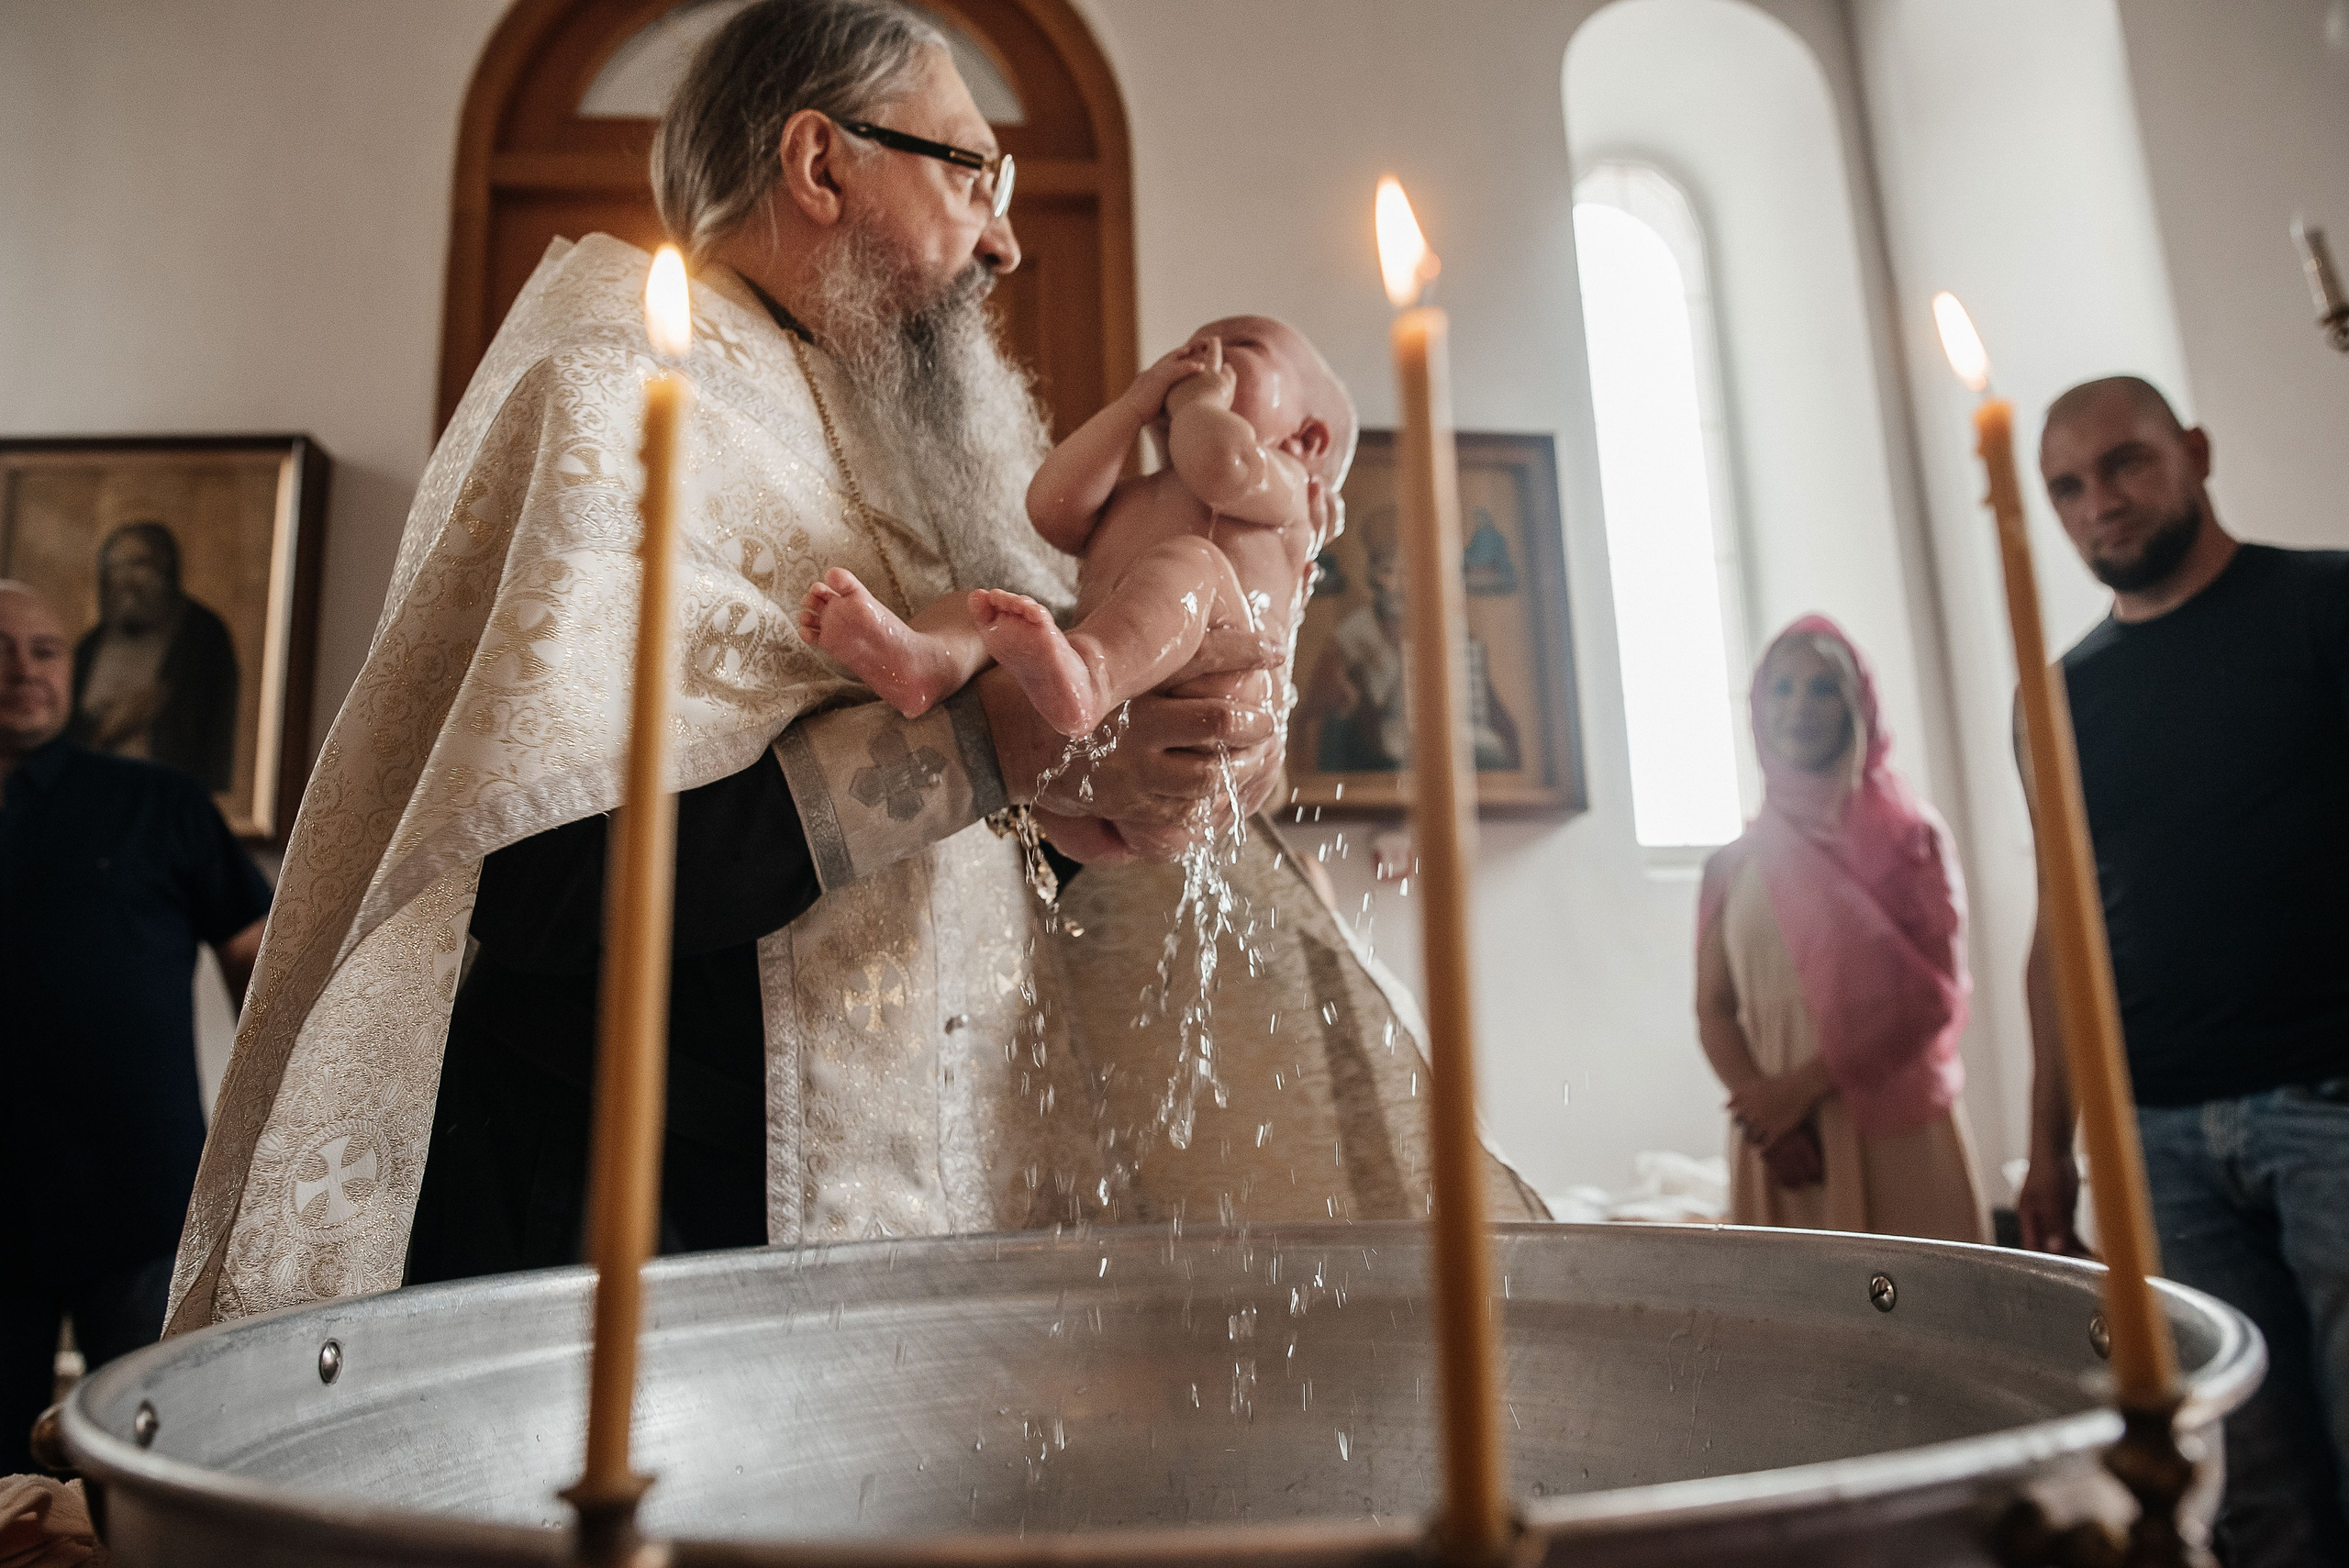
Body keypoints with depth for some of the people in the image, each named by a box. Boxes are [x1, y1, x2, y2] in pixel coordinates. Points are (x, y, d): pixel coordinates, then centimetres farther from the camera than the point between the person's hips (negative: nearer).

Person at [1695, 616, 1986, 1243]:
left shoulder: (1908, 833, 4)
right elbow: (1714, 1010, 6)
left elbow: (1933, 992, -5)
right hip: (1781, 1141, 2)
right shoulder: (1733, 864, 9)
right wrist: (1758, 1101, -11)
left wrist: (1806, 1083, -11)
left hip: (1895, 1134, -1)